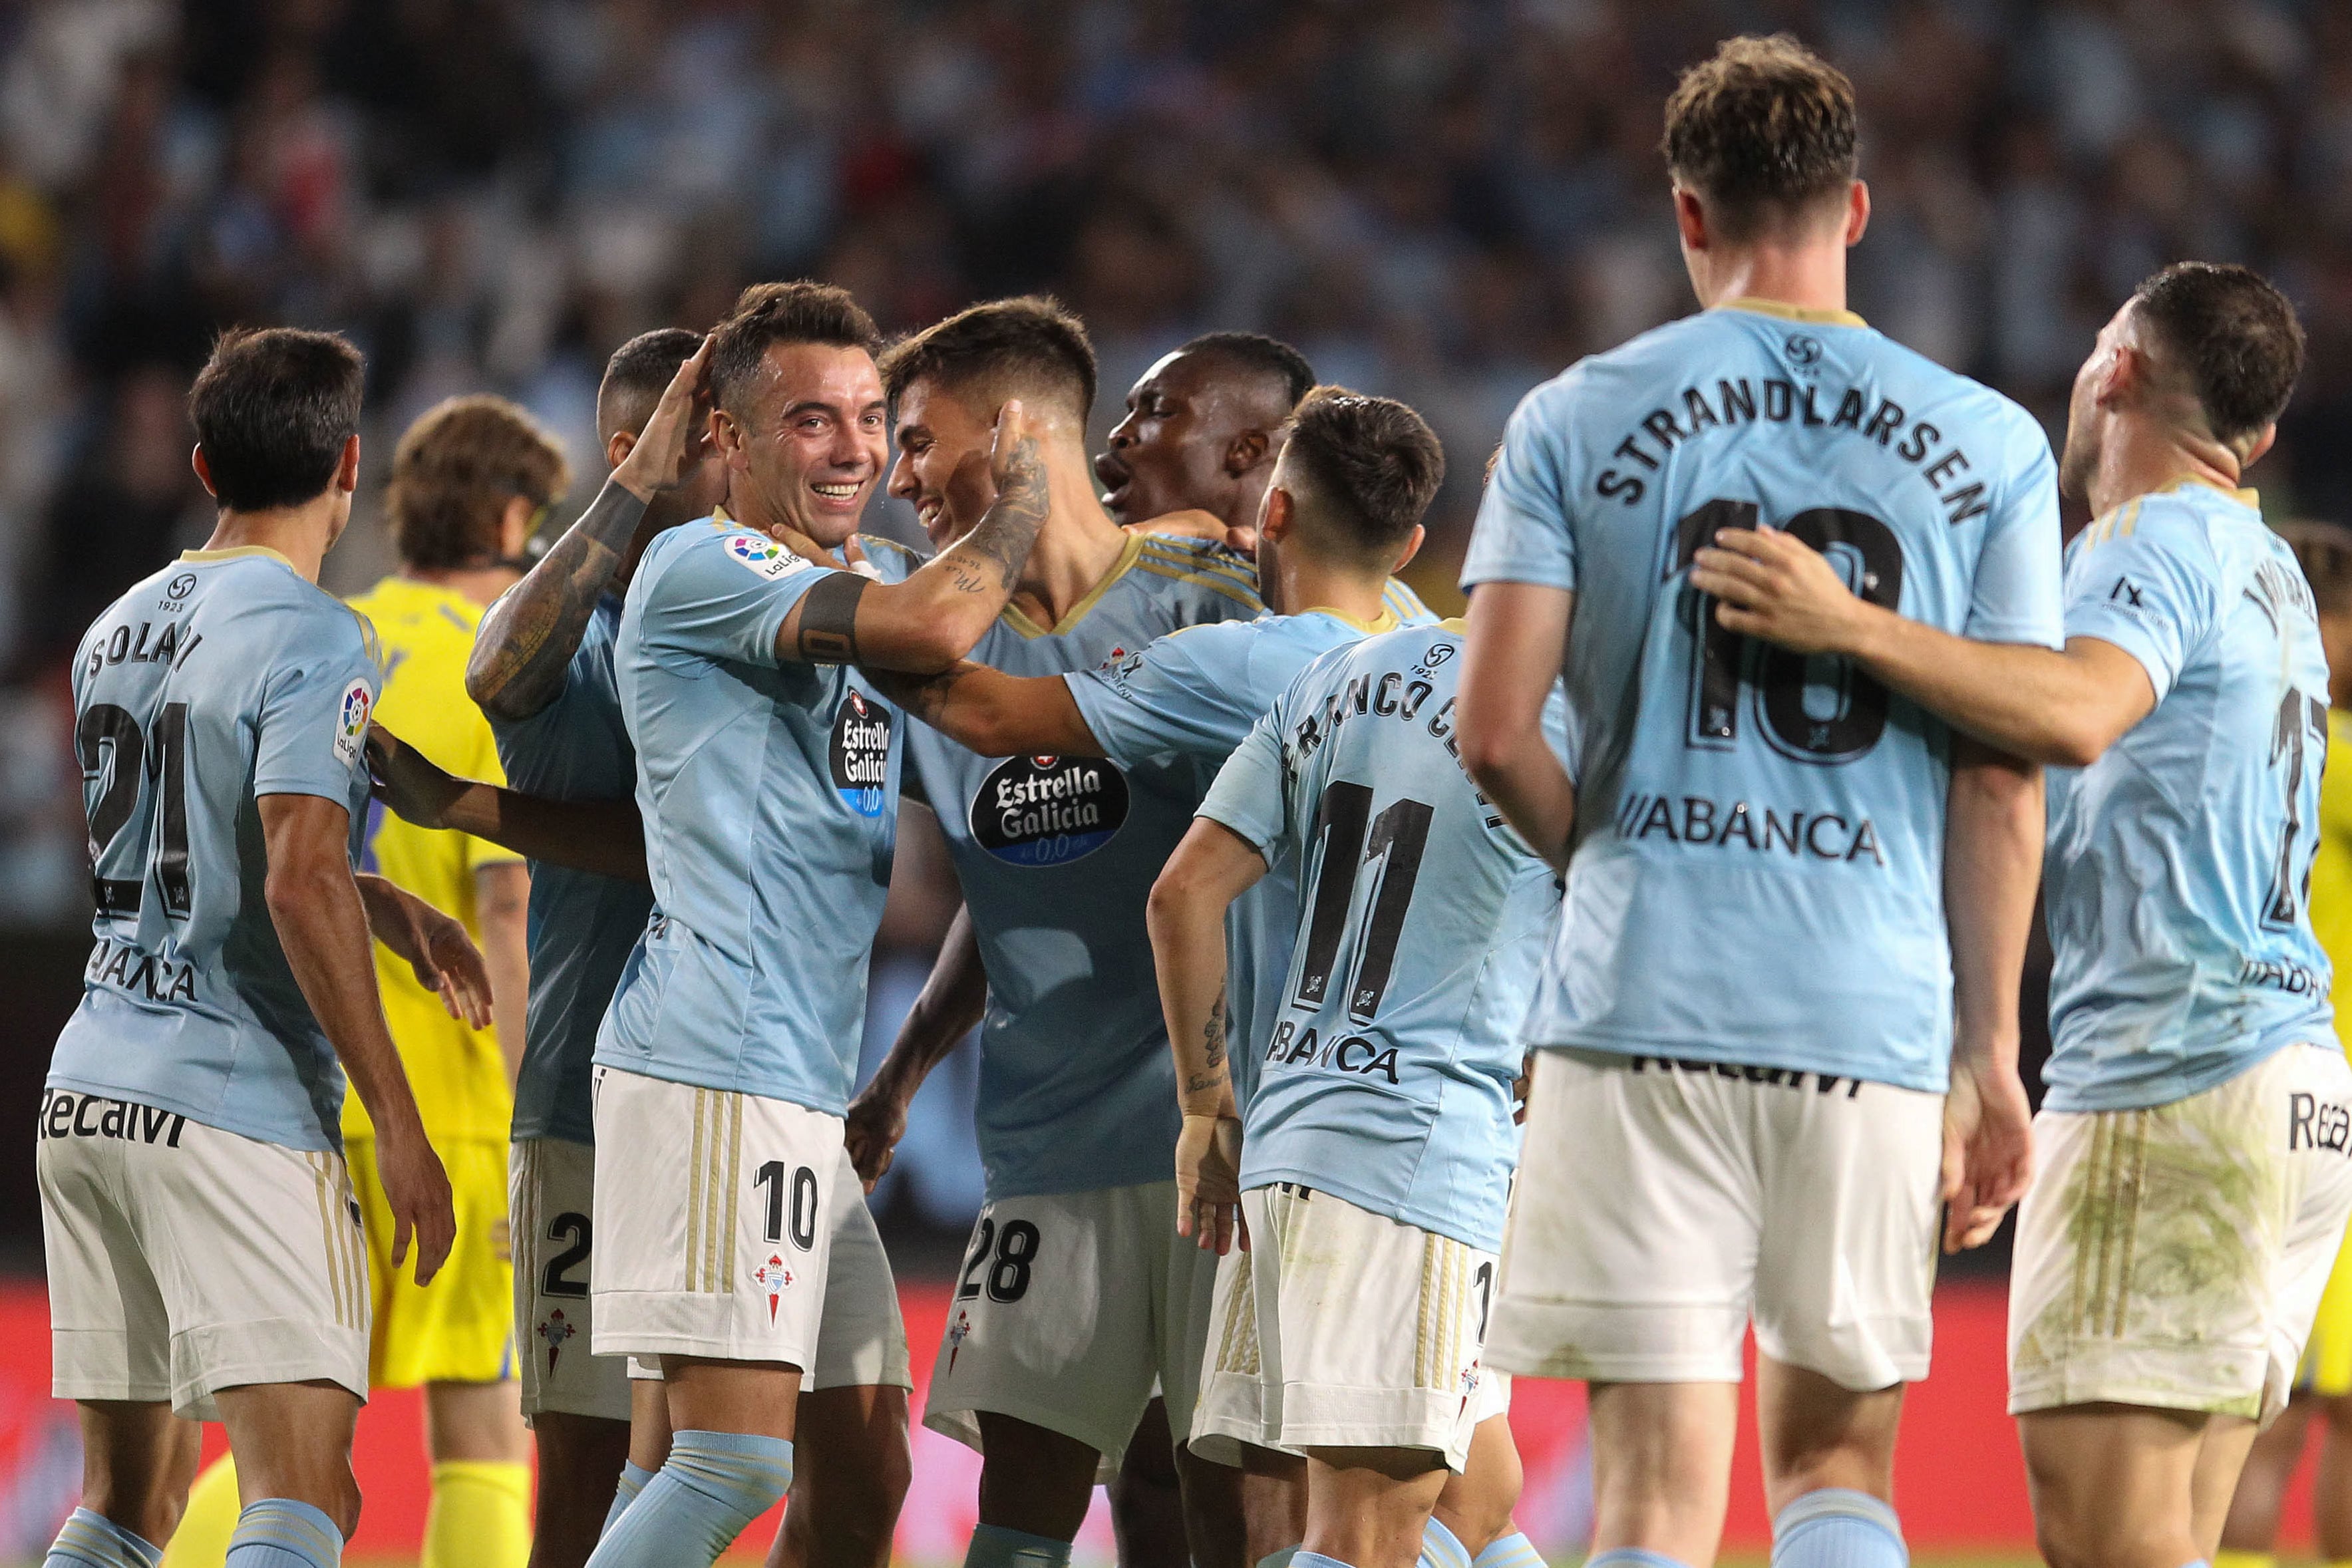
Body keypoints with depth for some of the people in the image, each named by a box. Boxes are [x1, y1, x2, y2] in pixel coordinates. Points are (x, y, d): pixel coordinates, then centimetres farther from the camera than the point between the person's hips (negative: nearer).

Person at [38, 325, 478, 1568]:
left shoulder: (119, 627, 15)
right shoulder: (313, 639, -10)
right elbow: (300, 887, -19)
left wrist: (390, 907, 29)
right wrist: (399, 1127, -16)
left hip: (87, 1092, 8)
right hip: (237, 1109, -8)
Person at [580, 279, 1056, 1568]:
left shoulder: (858, 589, 19)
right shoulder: (699, 568, -10)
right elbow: (935, 625, -23)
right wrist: (1018, 498, -4)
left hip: (793, 1070, 10)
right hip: (715, 1061, -10)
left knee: (738, 1457, 8)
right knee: (736, 1459, -15)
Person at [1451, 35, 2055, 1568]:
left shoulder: (1576, 422, 3)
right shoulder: (1988, 446, 5)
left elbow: (1495, 734, -2)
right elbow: (2004, 778, 2)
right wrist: (1991, 1056, 6)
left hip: (1643, 999, -1)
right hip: (1881, 1019, 1)